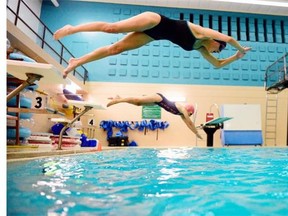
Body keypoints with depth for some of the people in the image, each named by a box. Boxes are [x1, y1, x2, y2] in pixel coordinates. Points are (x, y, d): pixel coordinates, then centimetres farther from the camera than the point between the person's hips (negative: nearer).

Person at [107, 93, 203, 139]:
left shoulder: (181, 113, 10)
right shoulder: (183, 109, -12)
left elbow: (188, 123, 15)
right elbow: (190, 122, -12)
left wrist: (196, 133, 17)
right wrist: (197, 133, -5)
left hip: (159, 100, 7)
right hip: (159, 98, -7)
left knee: (138, 103, 8)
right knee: (137, 100, -9)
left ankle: (119, 99, 12)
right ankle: (117, 100, -6)